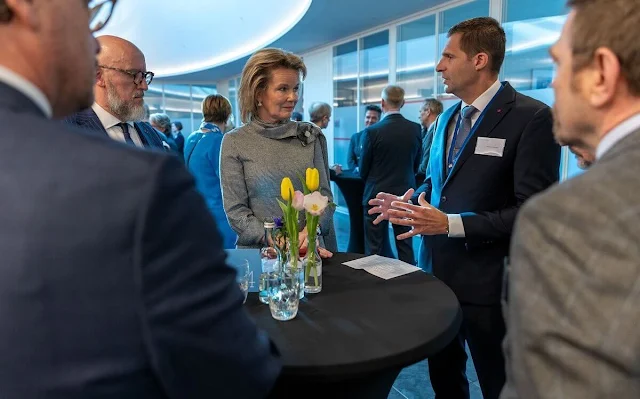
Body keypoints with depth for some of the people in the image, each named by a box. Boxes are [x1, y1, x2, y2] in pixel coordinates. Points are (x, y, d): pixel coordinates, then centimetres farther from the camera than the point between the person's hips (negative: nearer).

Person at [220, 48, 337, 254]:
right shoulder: (234, 143, -1)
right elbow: (236, 211, -3)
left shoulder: (312, 135, 6)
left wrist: (310, 231, -15)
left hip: (310, 250, 2)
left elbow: (324, 194, 4)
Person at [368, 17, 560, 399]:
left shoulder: (532, 117, -15)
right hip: (437, 267, 7)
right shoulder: (448, 117, 11)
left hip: (487, 279, -7)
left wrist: (451, 224, -25)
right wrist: (411, 202, -3)